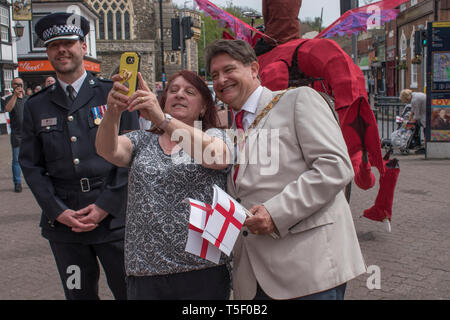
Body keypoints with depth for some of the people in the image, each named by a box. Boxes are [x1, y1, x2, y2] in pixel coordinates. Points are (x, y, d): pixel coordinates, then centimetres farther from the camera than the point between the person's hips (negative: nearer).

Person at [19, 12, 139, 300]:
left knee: (130, 292, 6)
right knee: (79, 294, 14)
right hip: (63, 223, 3)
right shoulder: (36, 106, 9)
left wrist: (105, 206, -9)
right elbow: (31, 164, 7)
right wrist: (58, 211, -5)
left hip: (114, 219, -2)